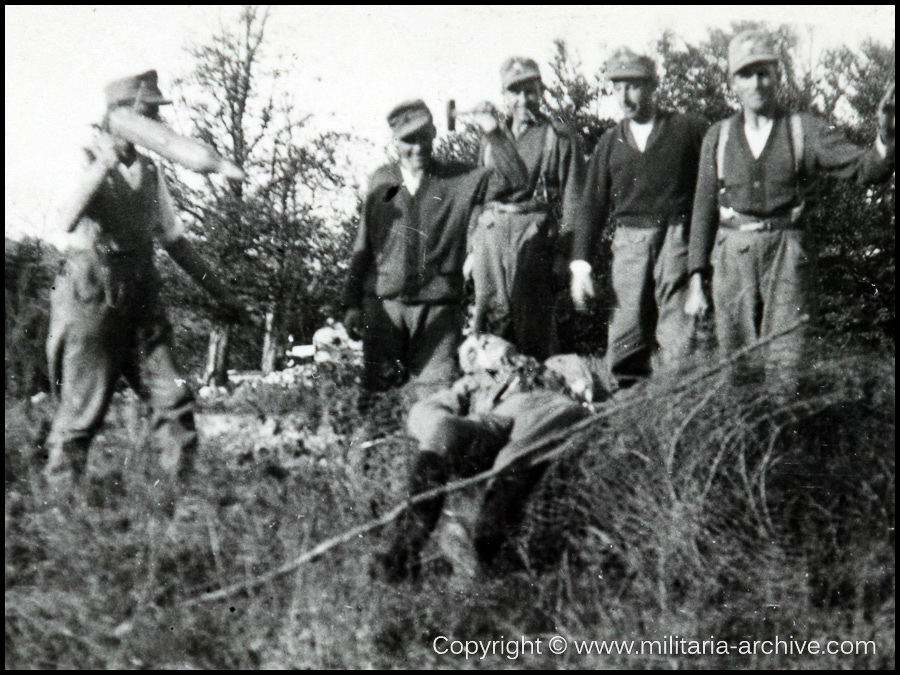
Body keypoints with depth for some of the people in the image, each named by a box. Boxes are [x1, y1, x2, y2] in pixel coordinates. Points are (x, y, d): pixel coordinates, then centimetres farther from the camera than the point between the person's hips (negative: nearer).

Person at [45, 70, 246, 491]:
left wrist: (221, 294, 21)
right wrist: (104, 164, -26)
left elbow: (175, 241, 21)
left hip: (141, 301, 6)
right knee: (81, 411, -2)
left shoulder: (149, 173, 14)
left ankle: (184, 489, 4)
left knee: (174, 400, -3)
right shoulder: (86, 161, -4)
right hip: (92, 299, -6)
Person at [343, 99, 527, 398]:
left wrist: (492, 134, -12)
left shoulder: (458, 180, 5)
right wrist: (352, 303, 9)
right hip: (383, 301, 2)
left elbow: (514, 178, -3)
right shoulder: (382, 181, 10)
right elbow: (362, 246, 13)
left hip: (437, 303, -1)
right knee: (378, 389, 2)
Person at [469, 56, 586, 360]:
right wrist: (471, 249, 16)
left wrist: (564, 254, -8)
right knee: (490, 317, -2)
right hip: (491, 231, 4)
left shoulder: (560, 139, 6)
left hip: (535, 234, -4)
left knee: (533, 321, -7)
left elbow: (572, 201, 1)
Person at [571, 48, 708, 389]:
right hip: (628, 243, 3)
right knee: (625, 338, 2)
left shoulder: (687, 129, 4)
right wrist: (580, 262, 6)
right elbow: (593, 205, 14)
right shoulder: (610, 142, 14)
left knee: (677, 338, -10)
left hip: (676, 238, -3)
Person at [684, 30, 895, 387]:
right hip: (733, 256, 2)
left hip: (788, 257, -2)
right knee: (739, 367, 5)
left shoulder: (805, 131, 3)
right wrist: (696, 281, 5)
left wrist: (885, 135, -29)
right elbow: (704, 210, 10)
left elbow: (867, 168, -6)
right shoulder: (718, 137, 8)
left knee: (788, 368, -7)